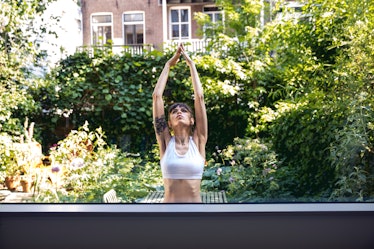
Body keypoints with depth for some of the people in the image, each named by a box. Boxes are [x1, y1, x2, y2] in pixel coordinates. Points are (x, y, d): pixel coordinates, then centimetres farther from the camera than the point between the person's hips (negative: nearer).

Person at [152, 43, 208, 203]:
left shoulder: (198, 141, -1)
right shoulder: (166, 142, 0)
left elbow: (199, 97, -3)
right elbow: (157, 96, -2)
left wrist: (191, 64, 3)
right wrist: (168, 65, 5)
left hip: (195, 202, 0)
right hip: (169, 201, 0)